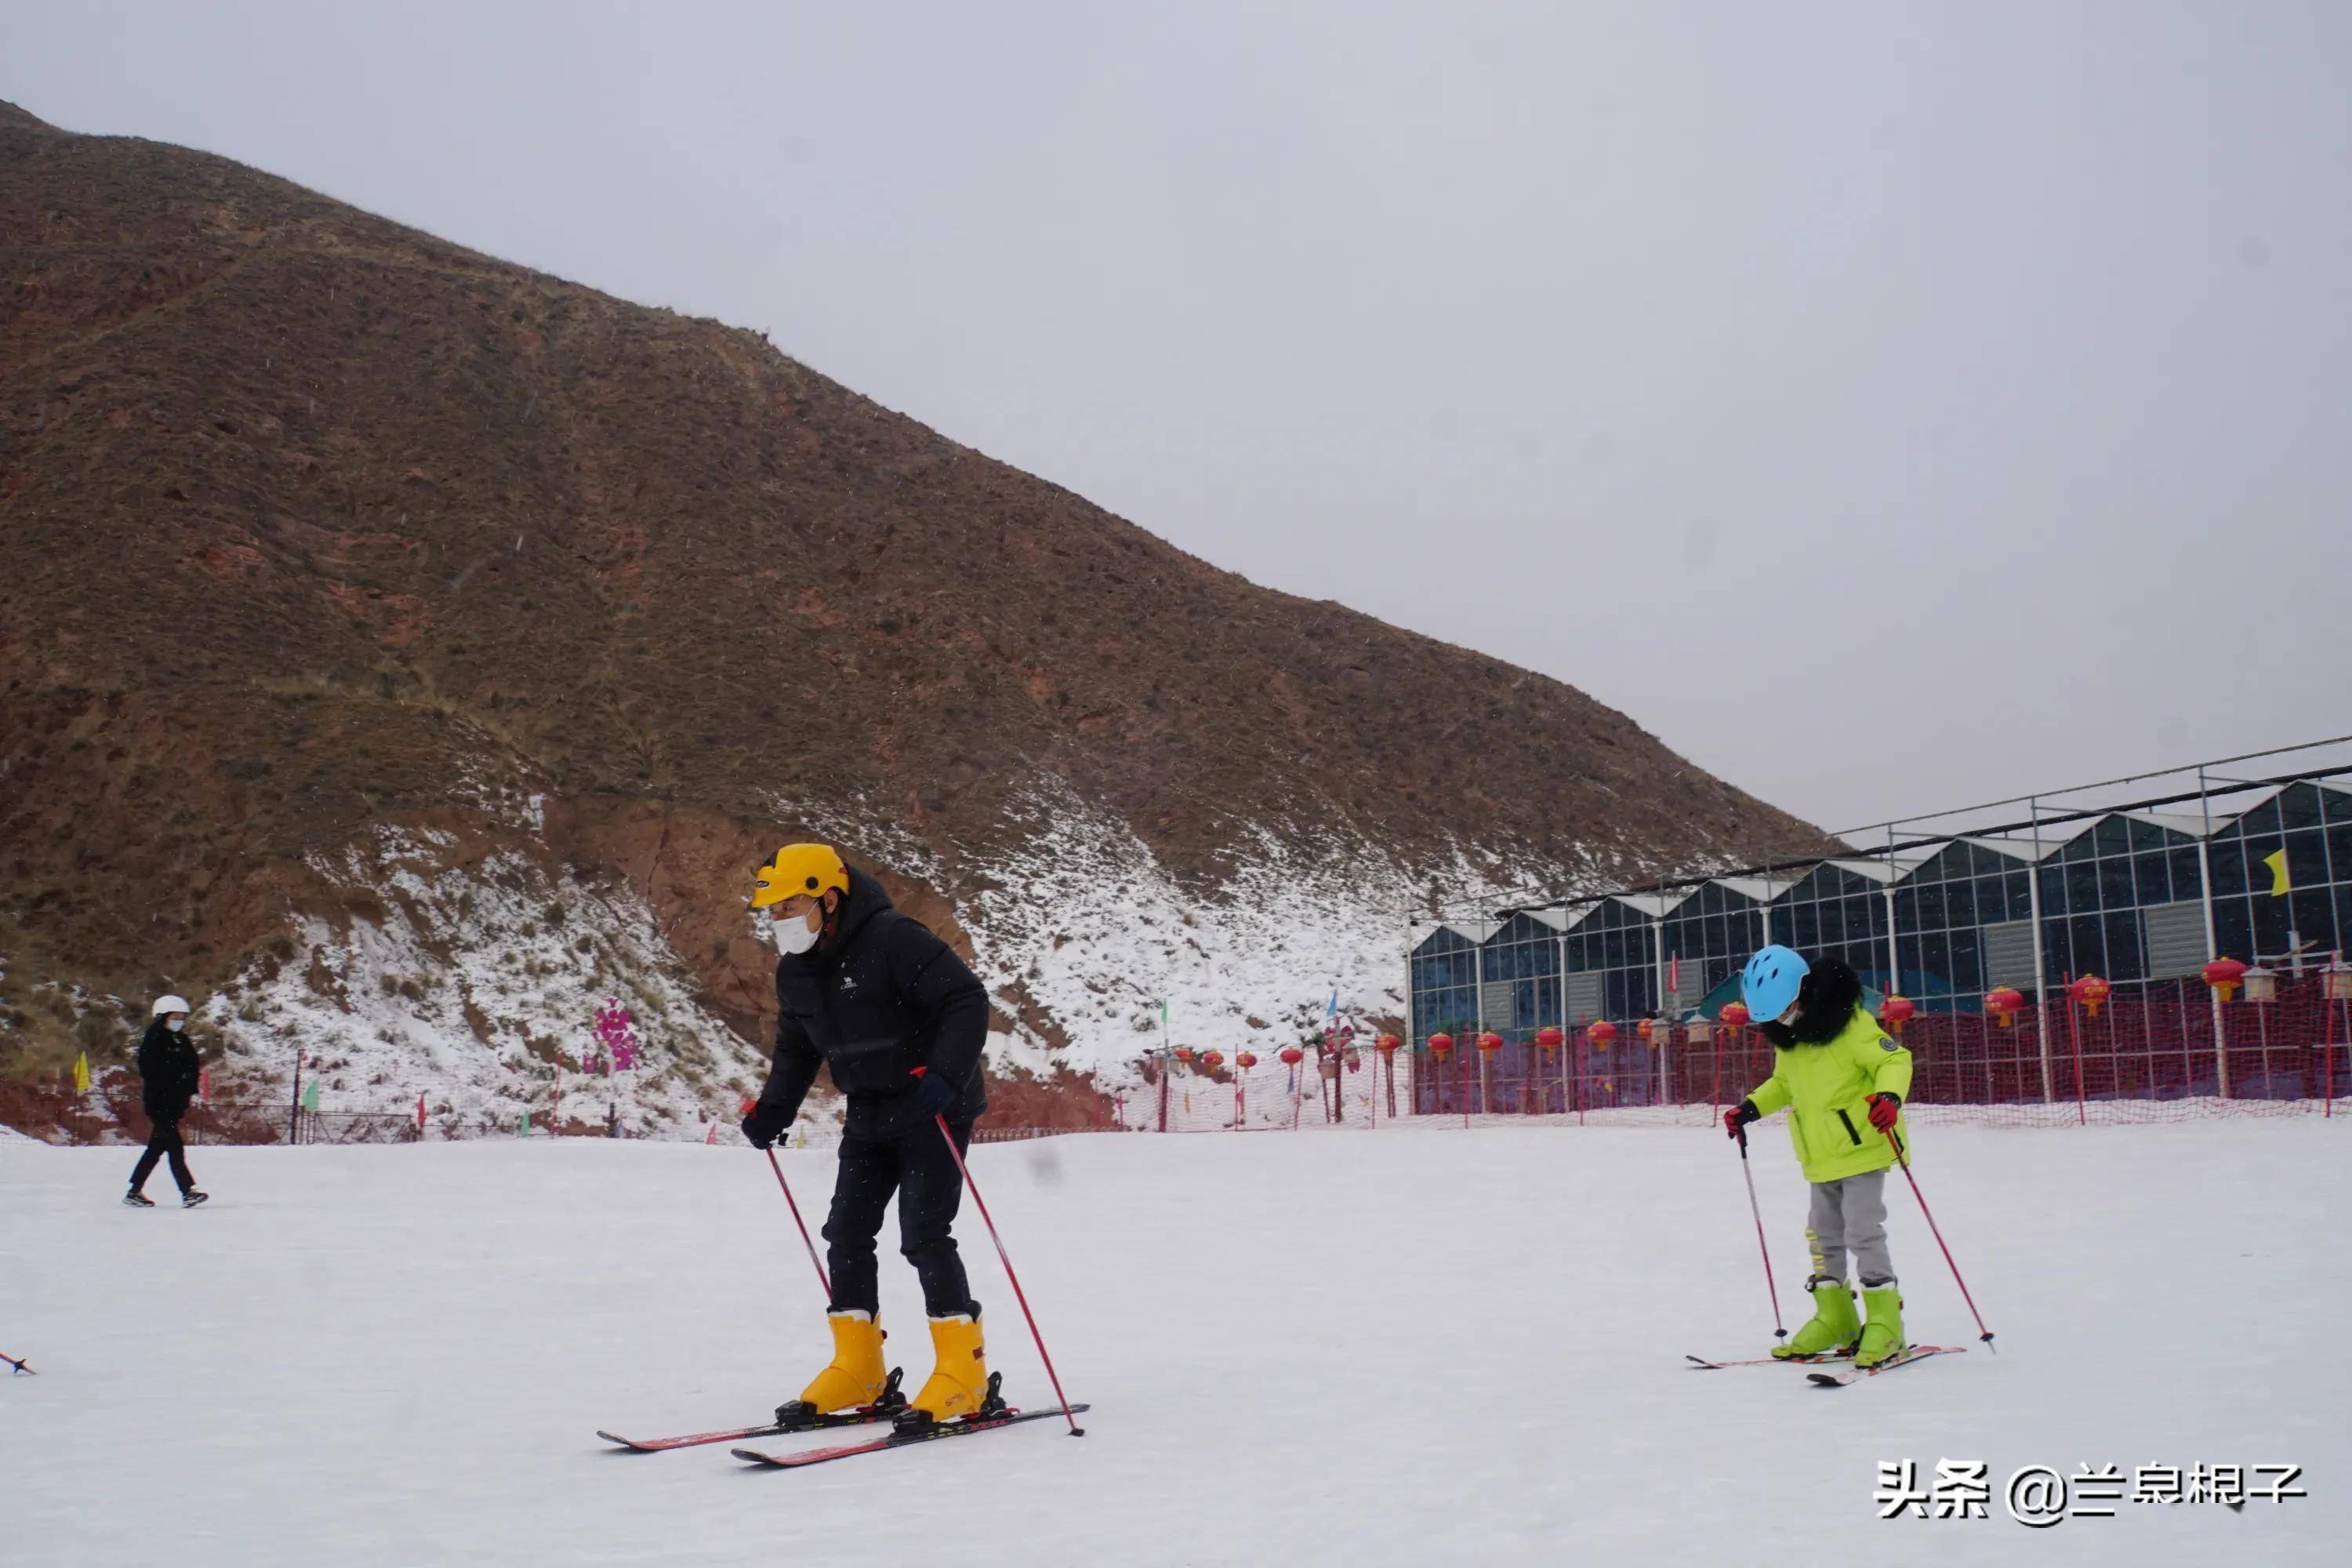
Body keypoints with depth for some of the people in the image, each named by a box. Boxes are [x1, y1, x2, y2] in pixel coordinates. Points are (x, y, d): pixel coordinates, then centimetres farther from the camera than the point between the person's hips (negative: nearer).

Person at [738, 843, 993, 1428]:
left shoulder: (895, 940, -22)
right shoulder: (795, 970, 4)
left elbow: (968, 1001, -24)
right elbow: (796, 1048, 18)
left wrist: (946, 1076, -35)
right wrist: (773, 1109, 5)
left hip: (933, 1110, -8)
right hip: (869, 1117, 8)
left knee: (924, 1236, -13)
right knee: (846, 1233, 5)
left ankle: (963, 1370, -3)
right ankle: (857, 1369, 16)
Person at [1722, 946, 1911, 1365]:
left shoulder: (1850, 1022, -18)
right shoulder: (1783, 1035, 5)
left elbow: (1895, 1058, -19)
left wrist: (1889, 1095, -37)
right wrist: (1750, 1109, 8)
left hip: (1862, 1146, -8)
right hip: (1821, 1158, 8)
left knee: (1863, 1232, -10)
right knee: (1824, 1235, 13)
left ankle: (1884, 1322, 1)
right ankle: (1835, 1319, 25)